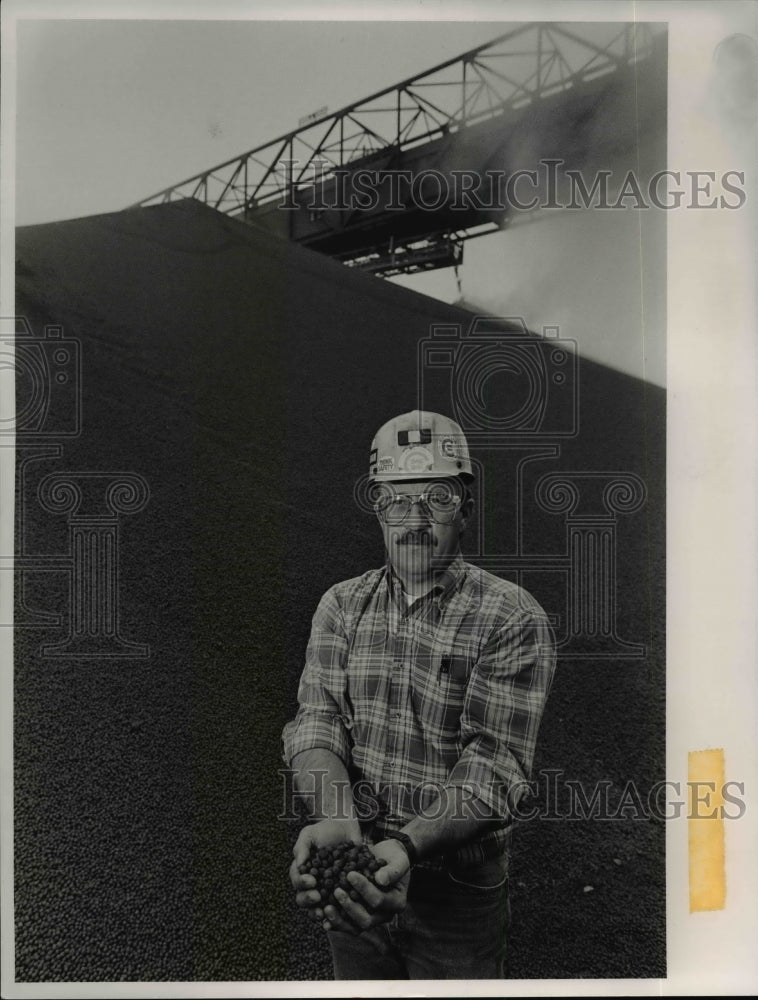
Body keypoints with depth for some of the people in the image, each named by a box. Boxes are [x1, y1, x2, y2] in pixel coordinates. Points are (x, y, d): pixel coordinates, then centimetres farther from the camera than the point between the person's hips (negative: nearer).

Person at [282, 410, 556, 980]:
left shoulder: (513, 618, -12)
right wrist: (335, 820, -28)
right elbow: (317, 720, -9)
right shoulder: (342, 605, 1)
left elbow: (495, 764, -19)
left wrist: (406, 845, -34)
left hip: (459, 889, -3)